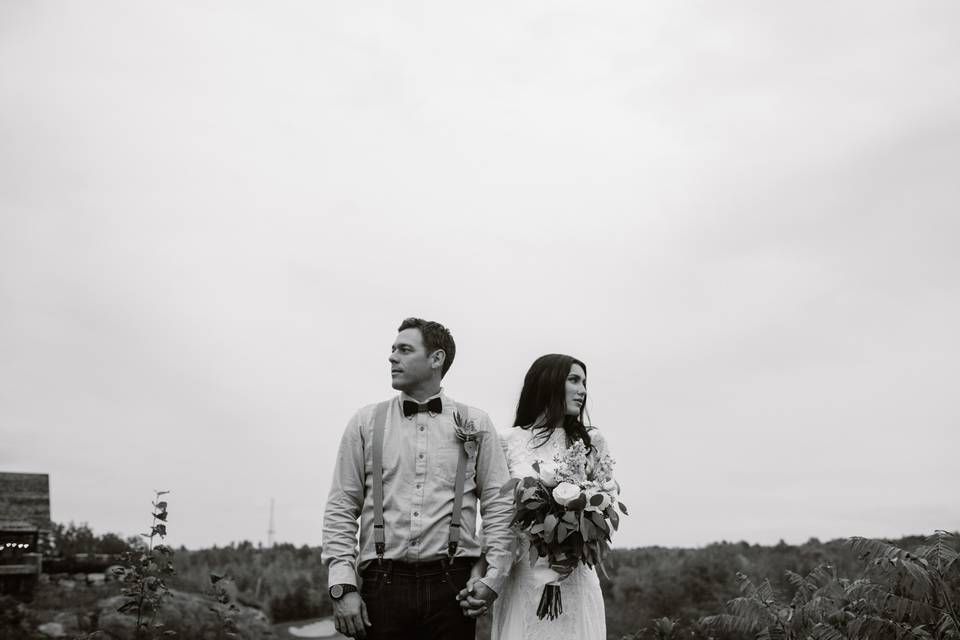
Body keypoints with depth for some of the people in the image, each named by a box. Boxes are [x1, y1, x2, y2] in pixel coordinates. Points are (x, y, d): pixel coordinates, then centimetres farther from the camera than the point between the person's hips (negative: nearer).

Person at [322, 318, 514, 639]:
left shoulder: (475, 425, 8)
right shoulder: (366, 423, 8)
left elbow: (499, 505, 6)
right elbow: (340, 509, 5)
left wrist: (492, 577, -5)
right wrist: (343, 586, -4)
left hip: (453, 585, 0)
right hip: (382, 584, 0)